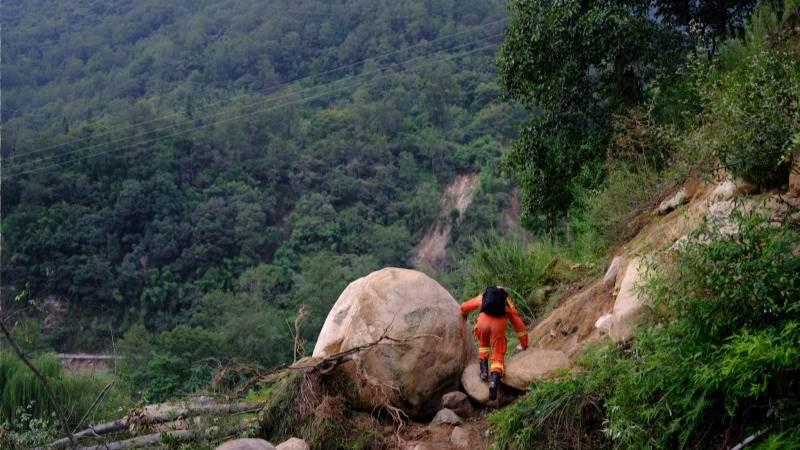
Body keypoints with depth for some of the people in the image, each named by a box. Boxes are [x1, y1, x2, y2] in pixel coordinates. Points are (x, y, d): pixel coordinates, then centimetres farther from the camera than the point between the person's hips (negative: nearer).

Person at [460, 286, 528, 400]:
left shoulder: (482, 296, 34)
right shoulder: (507, 302, 33)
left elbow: (464, 307, 40)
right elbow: (519, 324, 31)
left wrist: (464, 315, 64)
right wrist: (524, 344, 36)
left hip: (483, 320, 1)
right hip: (499, 322, -1)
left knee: (483, 344, 32)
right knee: (498, 356, 7)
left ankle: (484, 370, 17)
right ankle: (494, 381, -17)